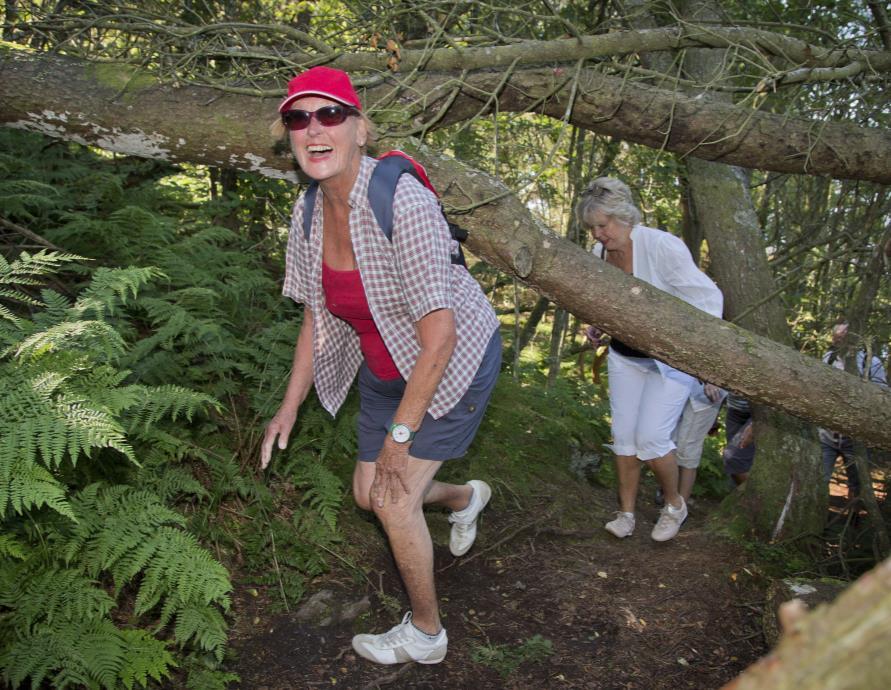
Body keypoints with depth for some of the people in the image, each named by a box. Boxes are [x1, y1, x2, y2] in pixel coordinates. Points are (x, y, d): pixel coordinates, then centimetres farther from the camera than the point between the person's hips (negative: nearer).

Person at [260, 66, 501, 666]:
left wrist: (400, 432, -24)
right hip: (384, 368, 7)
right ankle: (466, 497, 48)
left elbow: (439, 335, -29)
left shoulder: (401, 202, -30)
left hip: (455, 362, -7)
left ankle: (427, 634, 23)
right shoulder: (309, 214, -7)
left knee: (396, 501, -6)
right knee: (369, 494, 15)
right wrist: (290, 407, 3)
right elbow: (317, 317, 4)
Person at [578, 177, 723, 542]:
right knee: (623, 435, 5)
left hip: (670, 360, -6)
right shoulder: (599, 252, -5)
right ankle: (626, 513, 20)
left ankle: (674, 505, 17)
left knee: (651, 437, -10)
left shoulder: (662, 246, -25)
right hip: (624, 357, 6)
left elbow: (707, 298, -20)